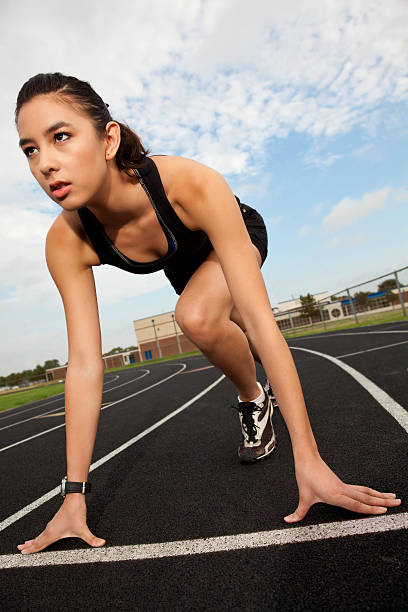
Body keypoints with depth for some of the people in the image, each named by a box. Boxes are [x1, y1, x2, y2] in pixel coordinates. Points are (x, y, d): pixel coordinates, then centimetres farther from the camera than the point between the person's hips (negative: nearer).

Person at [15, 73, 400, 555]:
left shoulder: (192, 184, -44)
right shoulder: (66, 242, -32)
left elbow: (258, 319, -45)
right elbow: (84, 365, -31)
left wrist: (309, 460, -43)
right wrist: (74, 496, -27)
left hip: (238, 237, -3)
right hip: (184, 265, 4)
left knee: (197, 317, -35)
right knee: (230, 343, 22)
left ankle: (254, 399, -3)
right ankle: (257, 397, 60)